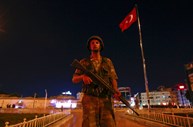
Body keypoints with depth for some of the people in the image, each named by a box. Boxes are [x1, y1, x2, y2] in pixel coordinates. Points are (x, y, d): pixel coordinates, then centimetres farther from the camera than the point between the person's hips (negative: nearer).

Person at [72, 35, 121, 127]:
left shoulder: (108, 62, 15)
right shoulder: (84, 62, 12)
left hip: (106, 99, 1)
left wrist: (115, 90, -12)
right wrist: (82, 76, -13)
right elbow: (74, 79, 10)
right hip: (90, 99, -1)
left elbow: (113, 78, 10)